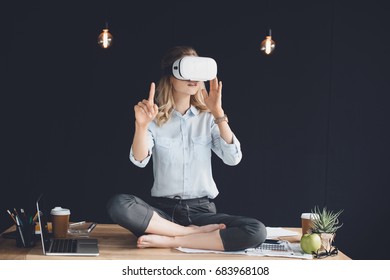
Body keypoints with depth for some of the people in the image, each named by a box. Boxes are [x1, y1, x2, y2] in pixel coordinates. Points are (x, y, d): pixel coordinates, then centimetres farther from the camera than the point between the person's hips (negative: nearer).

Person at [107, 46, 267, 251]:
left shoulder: (207, 118, 6)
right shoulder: (155, 118, 2)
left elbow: (233, 158, -8)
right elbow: (139, 161, -15)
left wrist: (218, 114, -18)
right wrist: (142, 125, -33)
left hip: (201, 210, 1)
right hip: (163, 209, -1)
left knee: (256, 231, -26)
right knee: (118, 204, -32)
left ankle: (169, 240, -21)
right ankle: (194, 233, -19)